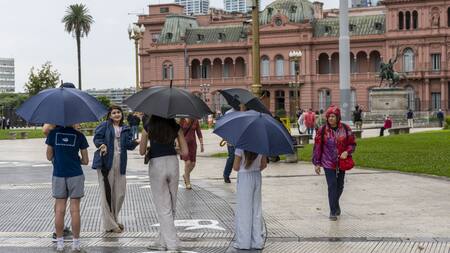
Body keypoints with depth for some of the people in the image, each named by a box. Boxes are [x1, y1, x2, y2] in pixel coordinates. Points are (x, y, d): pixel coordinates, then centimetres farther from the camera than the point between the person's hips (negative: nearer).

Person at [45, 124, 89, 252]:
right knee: (75, 210, 2)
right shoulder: (79, 135, -3)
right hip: (75, 175, -1)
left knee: (59, 210, 7)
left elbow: (49, 157, 4)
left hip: (58, 175, 1)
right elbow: (85, 161, 1)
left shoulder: (53, 133, -1)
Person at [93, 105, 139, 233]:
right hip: (105, 163, -5)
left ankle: (114, 219, 27)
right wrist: (102, 145, -23)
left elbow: (129, 144, 5)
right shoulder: (104, 126, 3)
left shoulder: (125, 129, 15)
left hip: (120, 164, 5)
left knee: (120, 193, 8)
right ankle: (109, 224, 5)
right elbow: (97, 138, -3)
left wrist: (135, 142, -16)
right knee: (107, 192, -3)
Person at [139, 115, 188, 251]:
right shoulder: (175, 127, 4)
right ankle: (164, 241, 19)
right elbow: (185, 152, 1)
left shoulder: (148, 127, -1)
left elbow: (142, 152, -1)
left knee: (163, 208, 4)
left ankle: (172, 243, 1)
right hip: (173, 162, 2)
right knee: (171, 206, 13)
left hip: (156, 165, -2)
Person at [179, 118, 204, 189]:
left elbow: (199, 133, 8)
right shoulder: (182, 120, -4)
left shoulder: (195, 121, 4)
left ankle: (185, 175, 31)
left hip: (192, 143, 4)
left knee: (193, 163, 1)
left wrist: (201, 144, 4)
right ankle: (187, 183, -2)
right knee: (187, 162, -12)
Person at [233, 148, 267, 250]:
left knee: (244, 209, 4)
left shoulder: (241, 147, -17)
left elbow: (236, 167, -12)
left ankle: (243, 242, 7)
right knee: (257, 209, 12)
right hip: (257, 177, 5)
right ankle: (258, 241, 15)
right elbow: (264, 165, 6)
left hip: (244, 178, -5)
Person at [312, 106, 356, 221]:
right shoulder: (322, 130, -5)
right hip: (328, 163, -2)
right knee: (332, 185, -9)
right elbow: (317, 147, -1)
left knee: (340, 185, 13)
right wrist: (317, 163, -2)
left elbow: (352, 144, 6)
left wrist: (347, 152, -14)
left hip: (342, 162, 3)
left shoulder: (345, 129, -1)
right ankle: (333, 211, -3)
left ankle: (335, 203, 41)